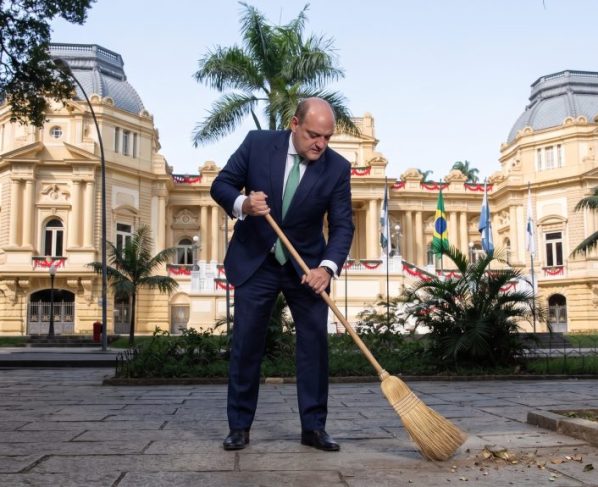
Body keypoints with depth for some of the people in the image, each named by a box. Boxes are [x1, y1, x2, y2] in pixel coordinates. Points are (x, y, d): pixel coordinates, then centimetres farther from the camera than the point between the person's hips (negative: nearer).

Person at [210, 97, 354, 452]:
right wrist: (243, 204, -27)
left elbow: (342, 225, -12)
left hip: (307, 265, 1)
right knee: (246, 342, 1)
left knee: (315, 341, -1)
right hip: (255, 260, -1)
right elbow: (221, 185, -5)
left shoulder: (338, 168, -11)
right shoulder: (257, 143, -11)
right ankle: (240, 426, 12)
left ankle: (314, 427, 10)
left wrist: (327, 267, -29)